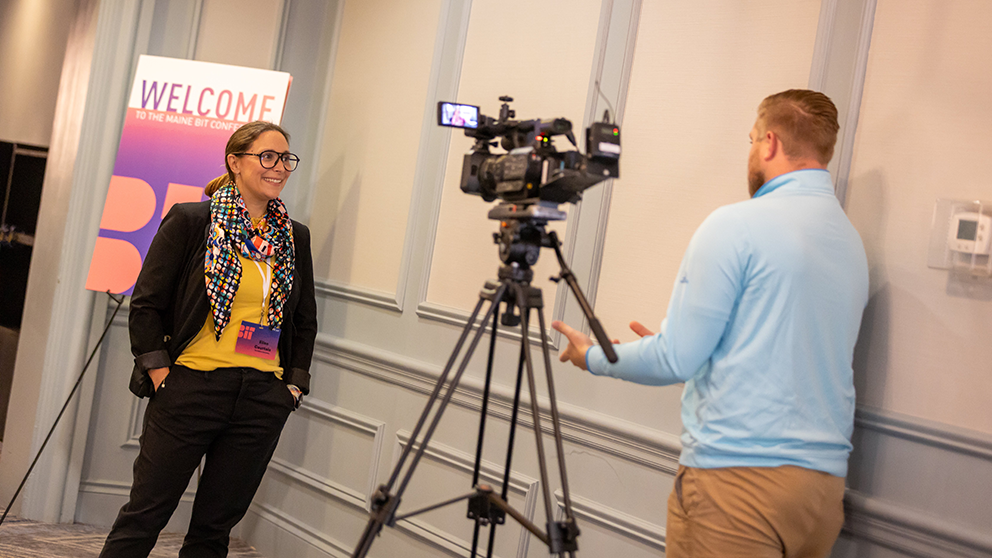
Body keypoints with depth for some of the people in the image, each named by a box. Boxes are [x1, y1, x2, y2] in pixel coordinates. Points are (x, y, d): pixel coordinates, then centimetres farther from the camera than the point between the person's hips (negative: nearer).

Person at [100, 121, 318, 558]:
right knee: (145, 515, 3)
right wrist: (162, 377, -7)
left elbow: (305, 320, 19)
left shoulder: (295, 238, 11)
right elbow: (146, 305, -1)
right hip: (192, 388, -3)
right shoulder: (189, 221, -1)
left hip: (262, 400, 4)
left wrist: (295, 384, 10)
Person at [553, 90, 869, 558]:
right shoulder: (854, 243, 14)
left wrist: (594, 358, 8)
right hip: (826, 482, 8)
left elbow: (679, 360, -11)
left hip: (738, 472, -7)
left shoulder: (738, 225, -10)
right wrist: (666, 346, 31)